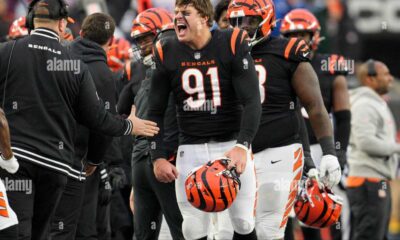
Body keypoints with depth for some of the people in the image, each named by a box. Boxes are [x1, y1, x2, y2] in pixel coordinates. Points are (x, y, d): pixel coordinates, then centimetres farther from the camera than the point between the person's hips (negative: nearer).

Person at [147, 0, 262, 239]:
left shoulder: (232, 44, -8)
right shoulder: (167, 52, 1)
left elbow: (252, 102, -12)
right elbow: (156, 112, 8)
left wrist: (242, 146, -26)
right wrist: (158, 157, -2)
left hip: (231, 144, -2)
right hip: (191, 149, 2)